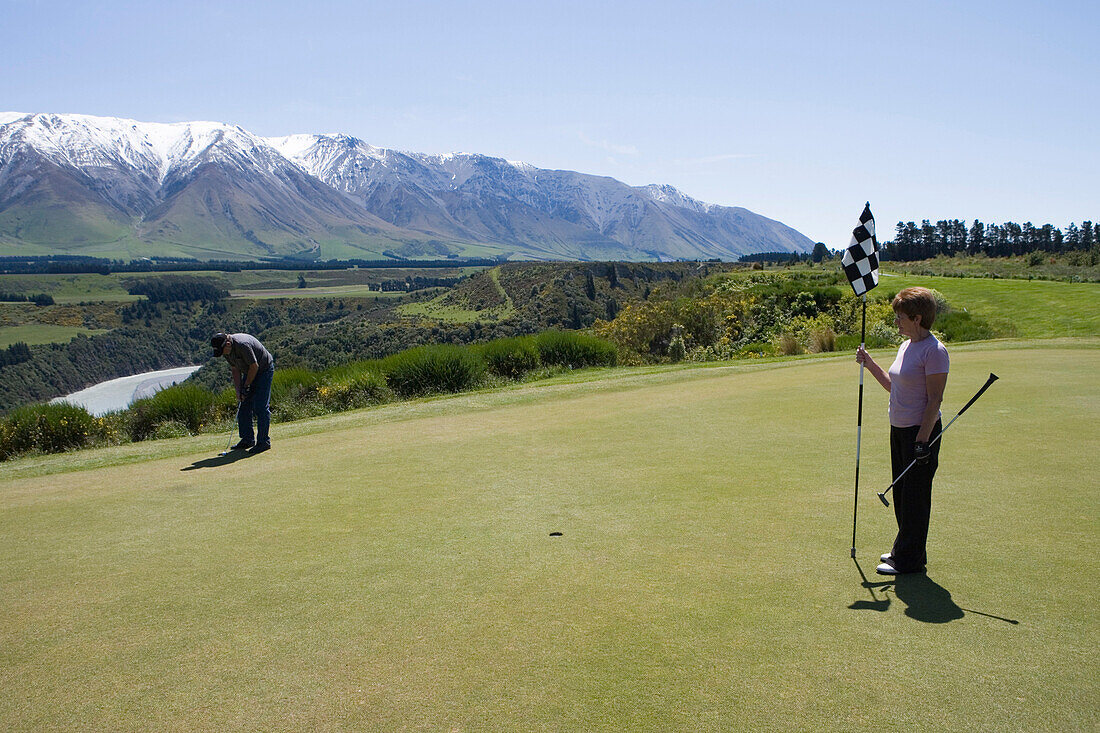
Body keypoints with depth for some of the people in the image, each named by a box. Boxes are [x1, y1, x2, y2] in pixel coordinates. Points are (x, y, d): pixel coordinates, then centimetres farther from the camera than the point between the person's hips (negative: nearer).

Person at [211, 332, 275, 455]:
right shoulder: (226, 350, -5)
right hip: (249, 372, 8)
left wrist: (246, 386, -15)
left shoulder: (242, 344, -32)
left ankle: (264, 442, -9)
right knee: (244, 406, 6)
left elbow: (254, 366, -24)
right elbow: (235, 370, 4)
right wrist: (239, 391, -4)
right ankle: (247, 440, 15)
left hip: (264, 370, -8)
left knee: (260, 407, -13)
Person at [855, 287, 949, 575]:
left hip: (921, 431, -9)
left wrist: (922, 439, -20)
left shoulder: (934, 351, -16)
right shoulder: (906, 346, 11)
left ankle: (908, 559, 12)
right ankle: (904, 551, 30)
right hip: (899, 430, 9)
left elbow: (934, 399, -18)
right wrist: (870, 364, 13)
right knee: (901, 494, 17)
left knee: (915, 496, 1)